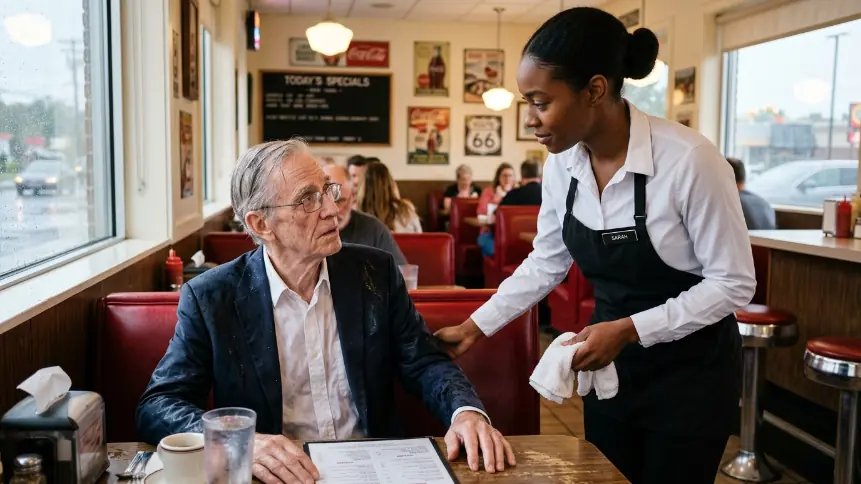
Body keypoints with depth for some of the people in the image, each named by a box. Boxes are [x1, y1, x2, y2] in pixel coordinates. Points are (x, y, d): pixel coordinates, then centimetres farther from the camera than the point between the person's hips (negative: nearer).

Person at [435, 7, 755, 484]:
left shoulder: (689, 159, -26)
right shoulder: (561, 164, -8)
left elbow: (734, 282, -18)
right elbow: (545, 263, 6)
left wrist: (629, 329, -24)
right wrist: (475, 326, 3)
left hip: (690, 370, -5)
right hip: (611, 365, 5)